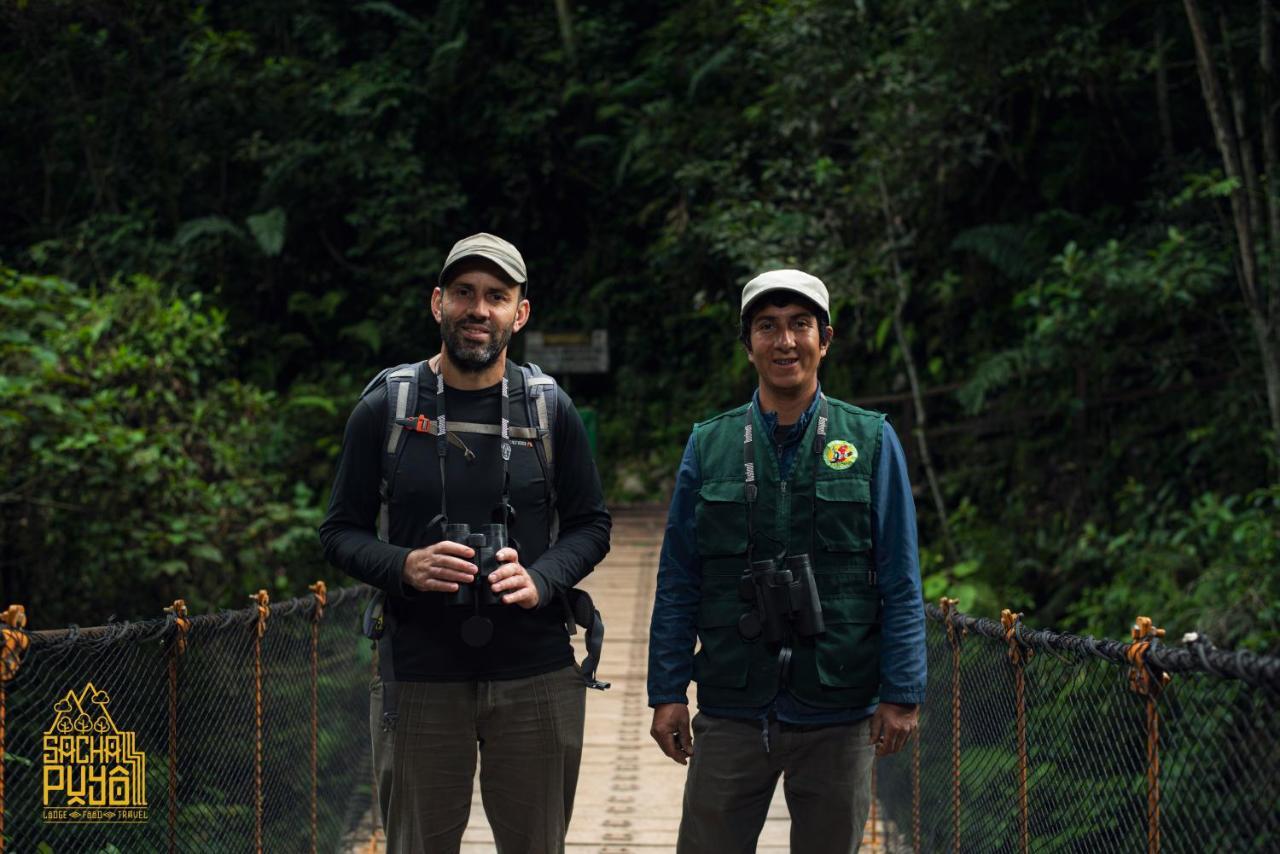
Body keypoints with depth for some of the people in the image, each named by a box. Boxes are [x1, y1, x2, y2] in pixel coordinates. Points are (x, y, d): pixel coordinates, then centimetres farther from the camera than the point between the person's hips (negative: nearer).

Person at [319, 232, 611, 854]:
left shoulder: (550, 411, 5)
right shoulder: (386, 408, 1)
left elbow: (590, 524, 9)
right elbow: (341, 532, 4)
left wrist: (540, 579, -11)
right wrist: (404, 567, -16)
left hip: (535, 678, 1)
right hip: (419, 679, -1)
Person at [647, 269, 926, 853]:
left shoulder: (871, 442, 2)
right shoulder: (708, 446, 6)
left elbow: (900, 584, 2)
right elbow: (677, 582, 7)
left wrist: (902, 694, -4)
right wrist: (667, 692, 1)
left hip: (838, 716, -1)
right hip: (730, 712, 1)